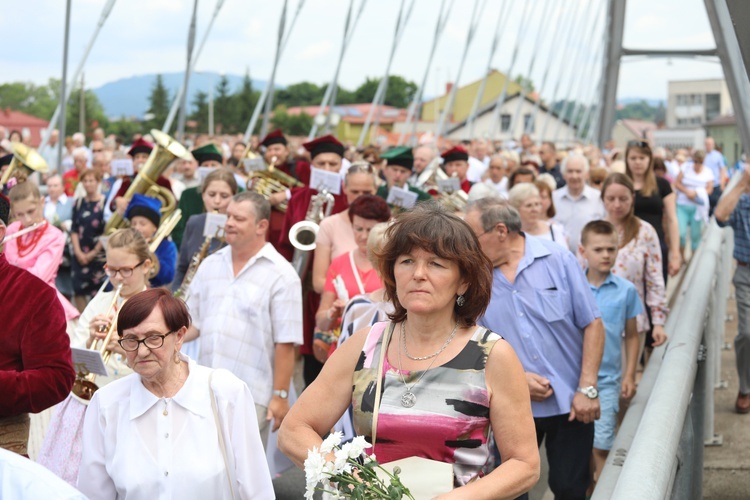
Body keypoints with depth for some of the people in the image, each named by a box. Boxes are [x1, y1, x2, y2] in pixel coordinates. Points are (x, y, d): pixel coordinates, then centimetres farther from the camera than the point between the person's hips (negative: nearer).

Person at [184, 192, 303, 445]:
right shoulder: (210, 265, 12)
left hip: (250, 396, -5)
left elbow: (285, 343, -10)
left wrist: (280, 395, -11)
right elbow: (193, 323, 17)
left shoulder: (281, 275, -7)